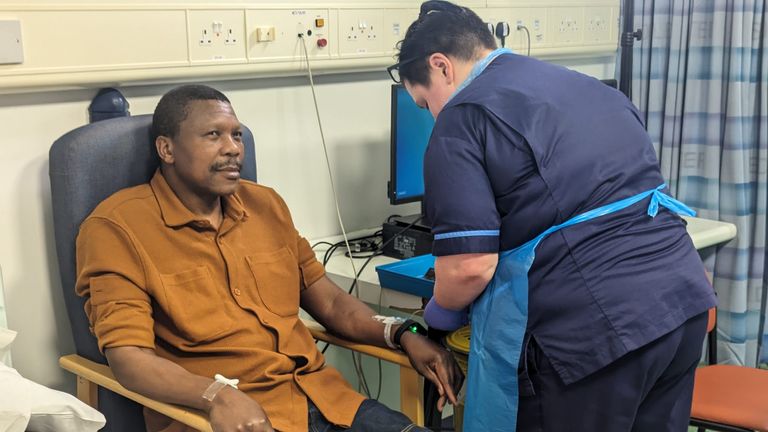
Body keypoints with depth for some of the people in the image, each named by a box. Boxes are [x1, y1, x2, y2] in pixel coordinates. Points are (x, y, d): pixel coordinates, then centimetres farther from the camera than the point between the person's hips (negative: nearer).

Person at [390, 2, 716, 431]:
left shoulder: (463, 116, -5)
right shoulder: (591, 86, 20)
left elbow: (471, 265, -13)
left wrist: (442, 309, 9)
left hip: (593, 327, -8)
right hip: (683, 298, 8)